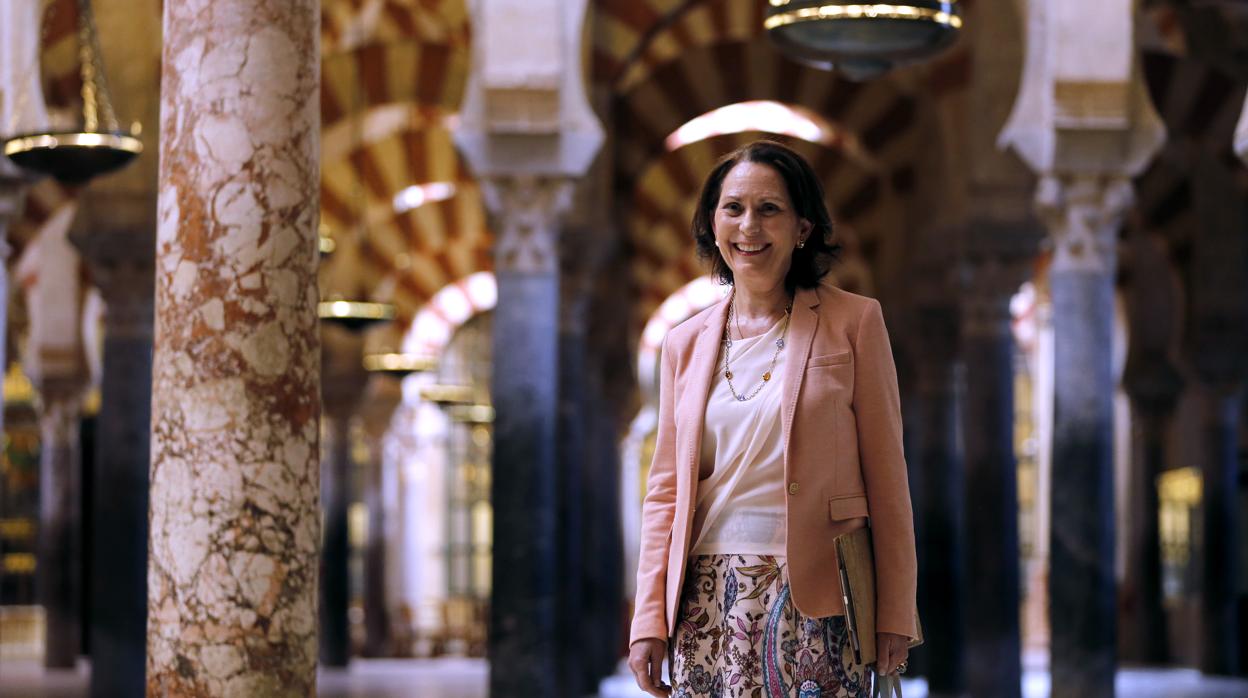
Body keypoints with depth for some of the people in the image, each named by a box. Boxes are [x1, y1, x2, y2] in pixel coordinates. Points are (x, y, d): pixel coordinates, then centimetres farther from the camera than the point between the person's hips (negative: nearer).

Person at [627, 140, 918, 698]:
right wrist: (649, 620, 6)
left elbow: (886, 477, -1)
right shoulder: (686, 343, 13)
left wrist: (895, 615, -5)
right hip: (707, 603, 4)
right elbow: (666, 488, 13)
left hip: (814, 602, -3)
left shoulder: (853, 322, 1)